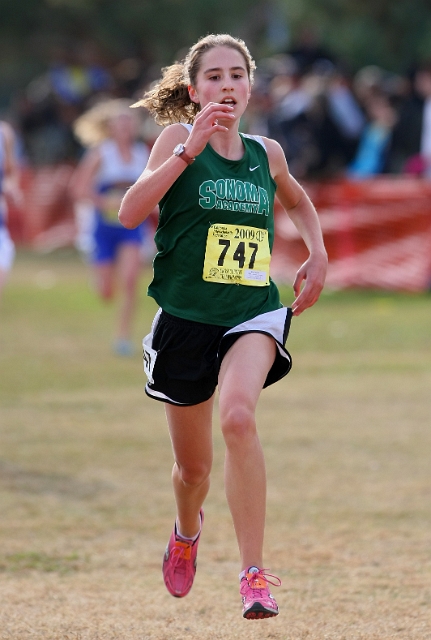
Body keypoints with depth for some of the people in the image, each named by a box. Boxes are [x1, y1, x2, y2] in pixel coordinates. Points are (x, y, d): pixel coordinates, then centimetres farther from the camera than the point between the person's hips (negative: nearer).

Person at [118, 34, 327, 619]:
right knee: (194, 467, 12)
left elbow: (298, 202, 29)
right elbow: (130, 212, -20)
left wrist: (317, 254, 13)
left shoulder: (267, 153, 5)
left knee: (238, 415, -30)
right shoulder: (178, 138, -5)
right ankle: (187, 528, 50)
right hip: (186, 316, 0)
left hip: (253, 312, 1)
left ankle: (254, 573, -28)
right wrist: (190, 148, -25)